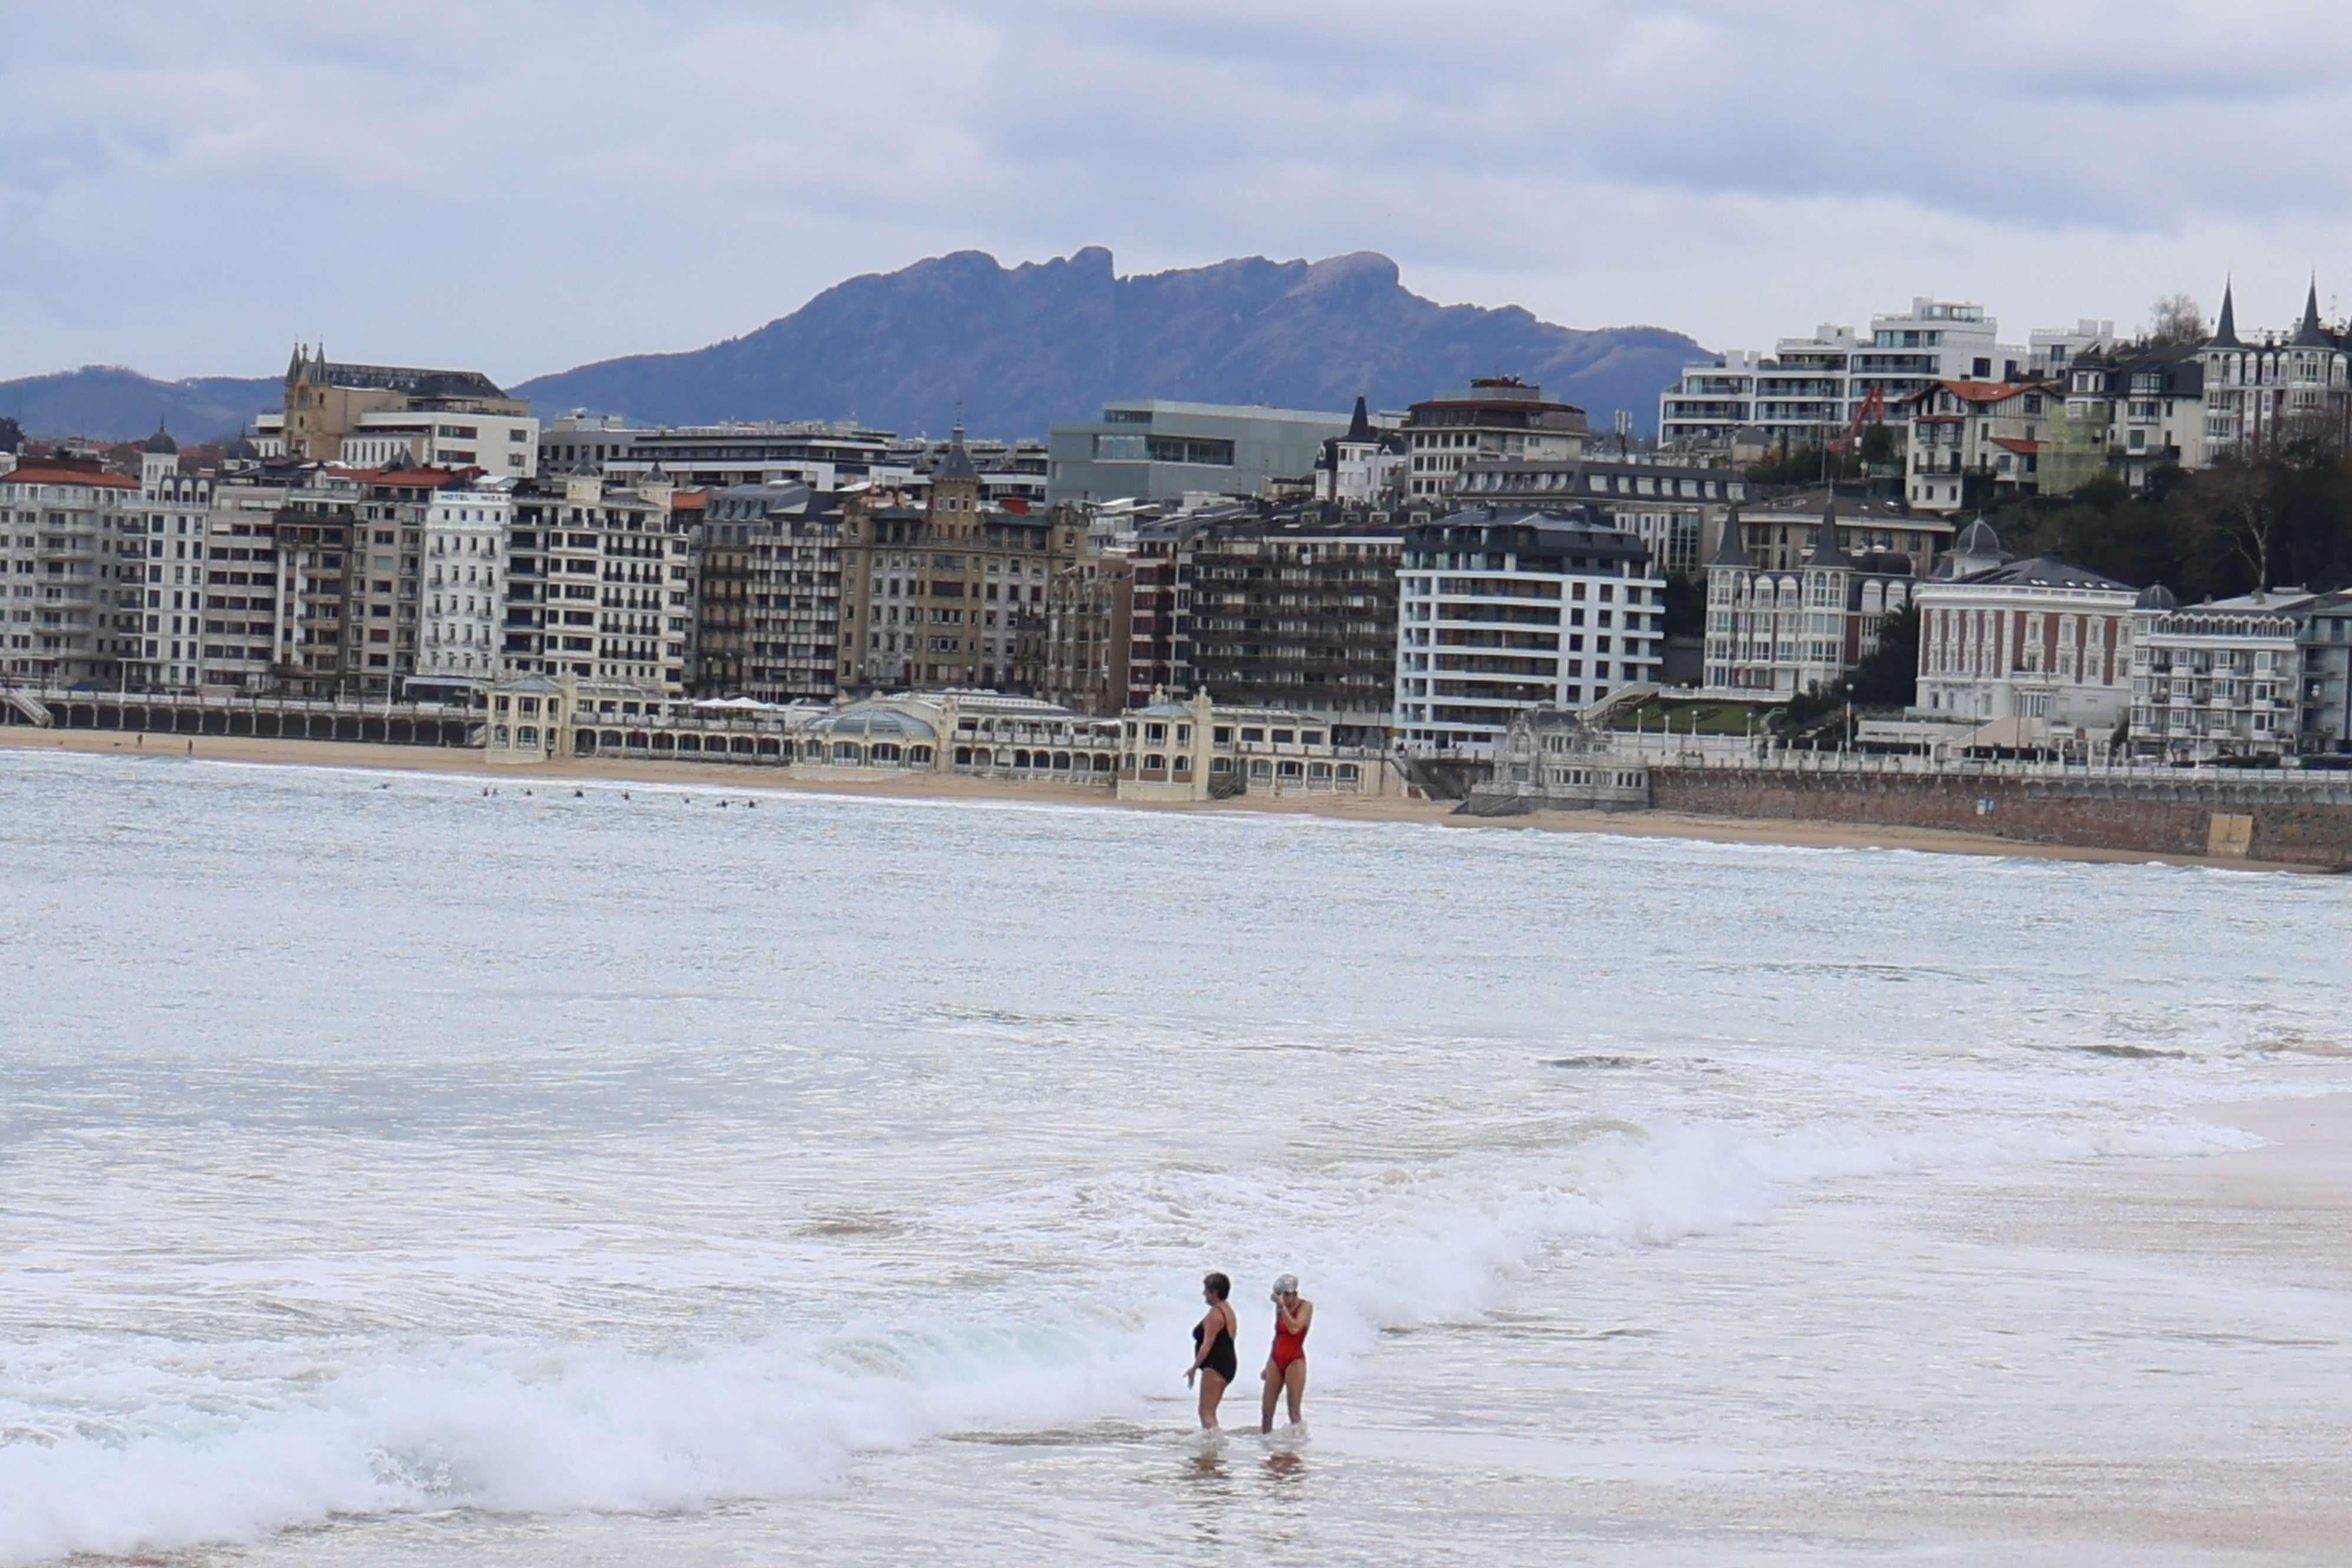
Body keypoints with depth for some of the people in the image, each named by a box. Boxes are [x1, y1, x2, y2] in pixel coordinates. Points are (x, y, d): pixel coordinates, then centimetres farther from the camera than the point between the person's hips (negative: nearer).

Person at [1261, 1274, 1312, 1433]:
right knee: (1266, 1411, 2)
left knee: (1294, 1412, -9)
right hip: (1276, 1361, 6)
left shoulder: (1305, 1306, -8)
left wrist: (1283, 1306, -22)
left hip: (1295, 1361, -6)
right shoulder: (1280, 1307, 10)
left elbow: (1294, 1328, -24)